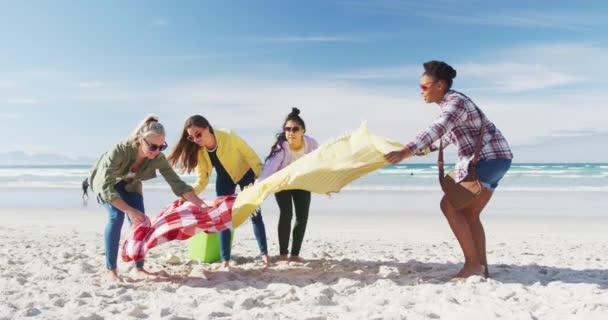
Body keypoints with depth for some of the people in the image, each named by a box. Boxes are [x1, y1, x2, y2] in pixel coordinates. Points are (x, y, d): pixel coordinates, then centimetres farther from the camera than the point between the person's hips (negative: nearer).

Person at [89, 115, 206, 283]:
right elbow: (106, 187, -43)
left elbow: (178, 184, -28)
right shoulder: (119, 150, -42)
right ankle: (111, 270, -15)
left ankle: (139, 267, 8)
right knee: (117, 214, -25)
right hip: (105, 181, -3)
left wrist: (203, 205, -37)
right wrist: (129, 210, -50)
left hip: (129, 184, 4)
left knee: (139, 221, -9)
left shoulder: (158, 159, -29)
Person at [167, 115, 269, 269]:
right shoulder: (198, 150, -20)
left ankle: (264, 253, 15)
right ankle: (225, 260, 3)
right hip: (225, 179, 4)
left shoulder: (228, 136, -34)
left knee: (255, 214, 1)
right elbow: (202, 179, -17)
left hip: (245, 173, -3)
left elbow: (251, 155, -26)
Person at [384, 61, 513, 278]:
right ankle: (481, 266, 12)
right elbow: (446, 136, 26)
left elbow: (435, 131, -33)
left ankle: (472, 263, -10)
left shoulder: (455, 103, -16)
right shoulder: (451, 103, 14)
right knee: (469, 214, 10)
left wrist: (406, 152, -44)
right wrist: (418, 151, 27)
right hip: (491, 160, 10)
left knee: (449, 205, -12)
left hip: (489, 159, -10)